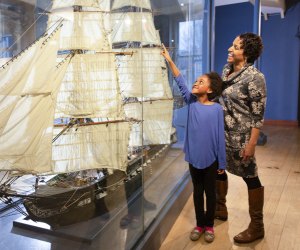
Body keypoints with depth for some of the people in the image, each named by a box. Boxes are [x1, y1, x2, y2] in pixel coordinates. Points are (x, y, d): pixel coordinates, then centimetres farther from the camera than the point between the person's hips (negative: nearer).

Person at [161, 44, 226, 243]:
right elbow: (181, 82, -5)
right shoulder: (191, 102, 0)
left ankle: (209, 225, 32)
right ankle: (200, 224, 33)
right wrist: (169, 60, -12)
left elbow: (220, 136, -9)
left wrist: (222, 162, -6)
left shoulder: (217, 109, -11)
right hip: (194, 157, 4)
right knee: (197, 192, 16)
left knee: (210, 192, 13)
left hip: (210, 159, -3)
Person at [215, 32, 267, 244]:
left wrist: (251, 144, -18)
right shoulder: (227, 69, 5)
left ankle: (257, 226, 20)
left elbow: (258, 115, -17)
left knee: (250, 177, 4)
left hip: (240, 137, -8)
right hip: (220, 132, 8)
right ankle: (220, 209, 41)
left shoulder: (254, 77, -17)